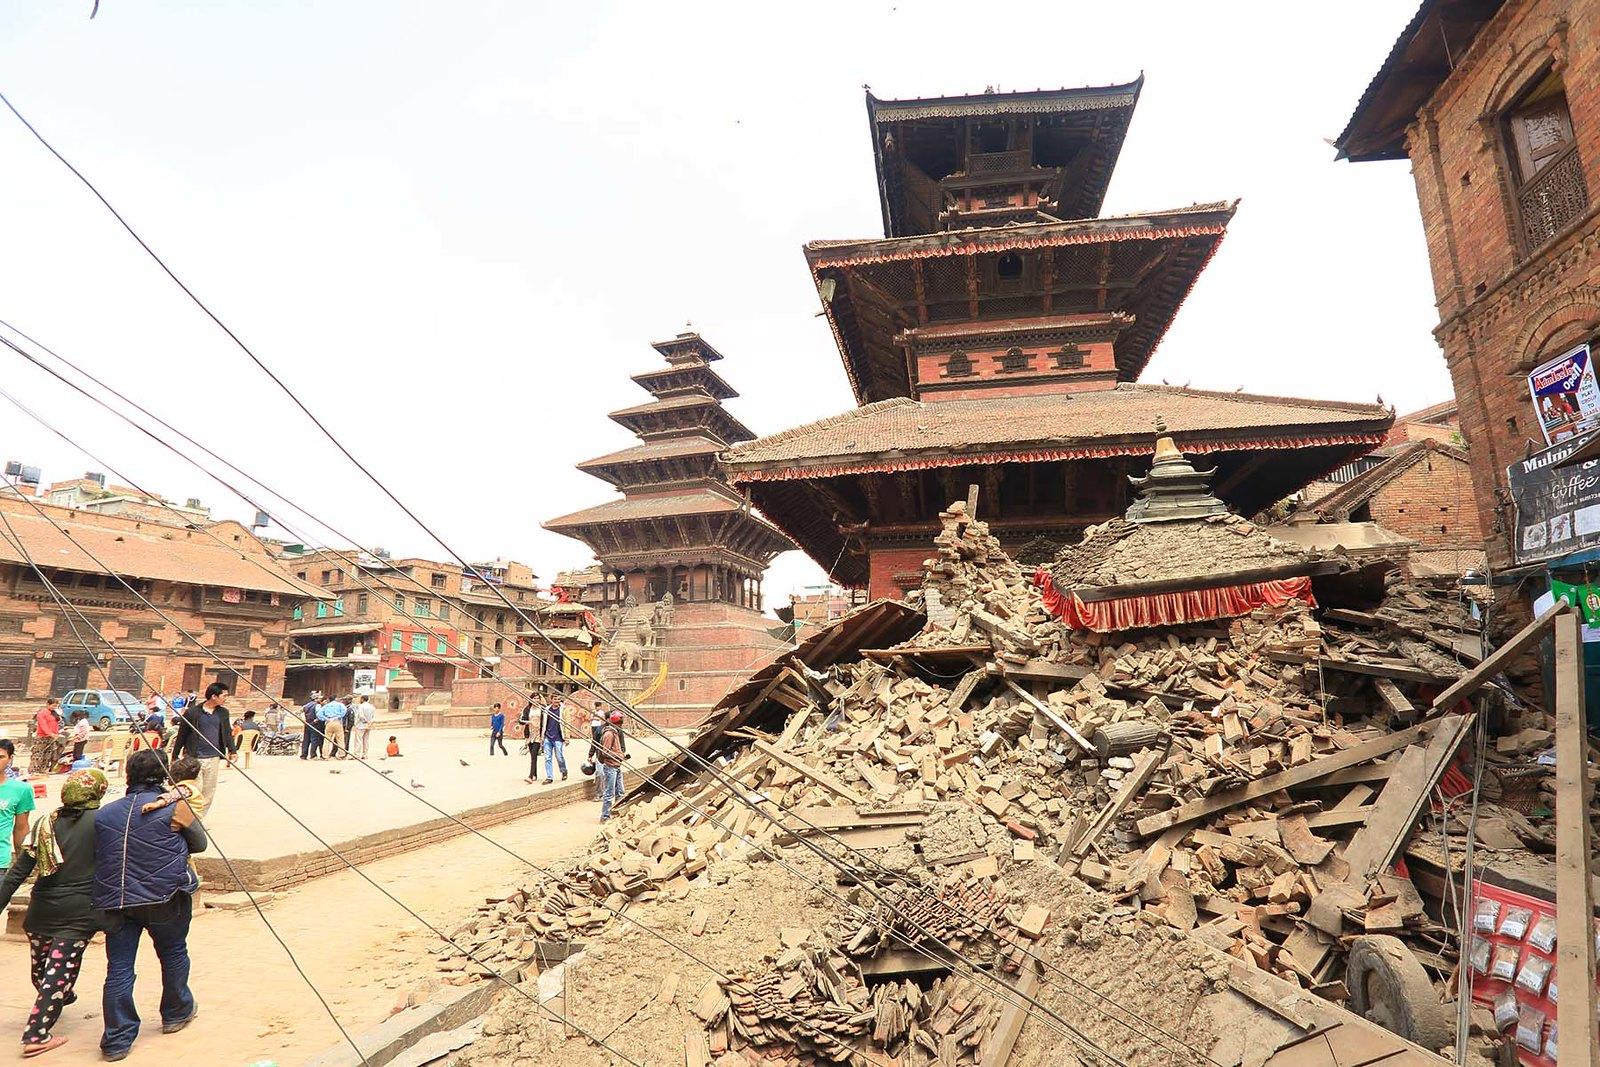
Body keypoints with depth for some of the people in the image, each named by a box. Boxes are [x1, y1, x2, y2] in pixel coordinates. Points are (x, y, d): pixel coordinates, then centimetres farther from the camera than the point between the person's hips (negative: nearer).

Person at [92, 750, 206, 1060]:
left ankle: (116, 1040, 10)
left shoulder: (103, 814, 7)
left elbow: (97, 856, 11)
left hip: (114, 901, 3)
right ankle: (176, 1013, 32)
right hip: (164, 898, -3)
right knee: (173, 953, 17)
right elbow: (199, 842, 3)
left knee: (119, 968, 8)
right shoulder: (174, 806, -7)